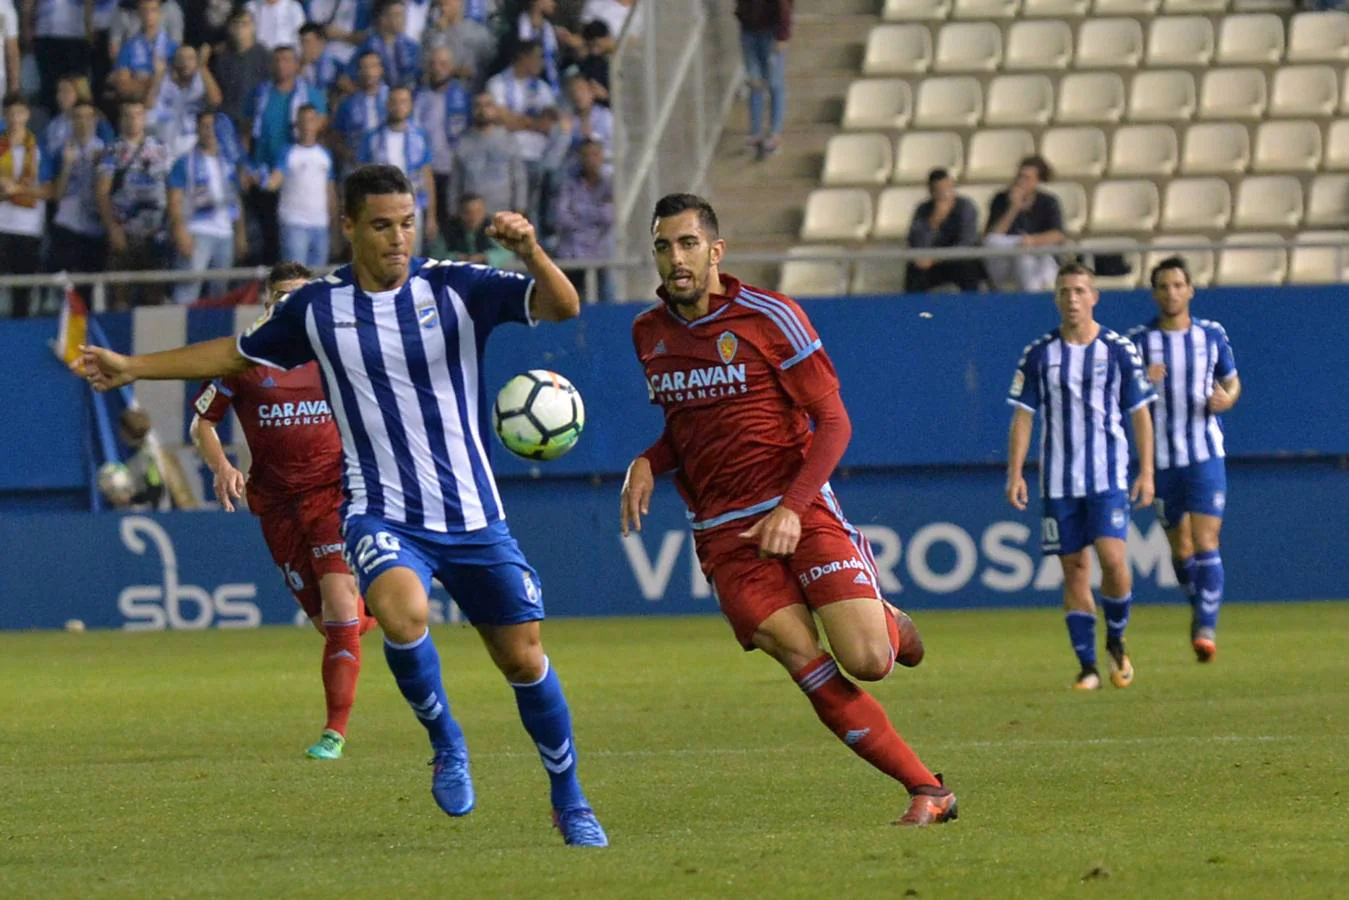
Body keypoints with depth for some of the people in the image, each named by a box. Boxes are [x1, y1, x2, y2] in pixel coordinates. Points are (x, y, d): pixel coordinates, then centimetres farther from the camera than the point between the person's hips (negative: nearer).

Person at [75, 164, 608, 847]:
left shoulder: (457, 289, -5)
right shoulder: (315, 309, 1)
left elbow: (563, 306, -14)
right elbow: (238, 355, 18)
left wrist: (531, 253, -34)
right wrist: (133, 368, 20)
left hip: (471, 517, 1)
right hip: (382, 515, 0)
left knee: (523, 660, 4)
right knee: (403, 613, -32)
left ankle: (569, 803, 25)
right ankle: (445, 743, -5)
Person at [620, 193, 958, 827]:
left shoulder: (769, 318, -6)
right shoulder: (648, 333, 9)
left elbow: (833, 423, -6)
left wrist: (791, 507, -18)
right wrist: (647, 465, 1)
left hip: (799, 512, -3)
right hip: (723, 535, 3)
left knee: (866, 661, -16)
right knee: (808, 669, -13)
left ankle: (891, 626, 23)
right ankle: (928, 792, -5)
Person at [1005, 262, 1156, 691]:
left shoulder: (1118, 350, 1)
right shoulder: (1039, 355, 4)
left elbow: (1140, 413, 5)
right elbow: (1023, 415, 6)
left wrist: (1146, 472, -1)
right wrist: (1015, 473, -2)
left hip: (1109, 477, -2)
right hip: (1058, 480, 2)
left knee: (1113, 559, -16)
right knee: (1074, 570, 1)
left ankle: (1116, 641, 9)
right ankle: (1088, 667, 7)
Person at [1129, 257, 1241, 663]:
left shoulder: (1212, 335, 2)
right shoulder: (1138, 341, -1)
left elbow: (1232, 382, 15)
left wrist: (1227, 398, -9)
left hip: (1206, 454, -1)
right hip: (1161, 458, 1)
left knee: (1205, 543, -12)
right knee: (1180, 547, 9)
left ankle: (1206, 629, -12)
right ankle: (1199, 607, 34)